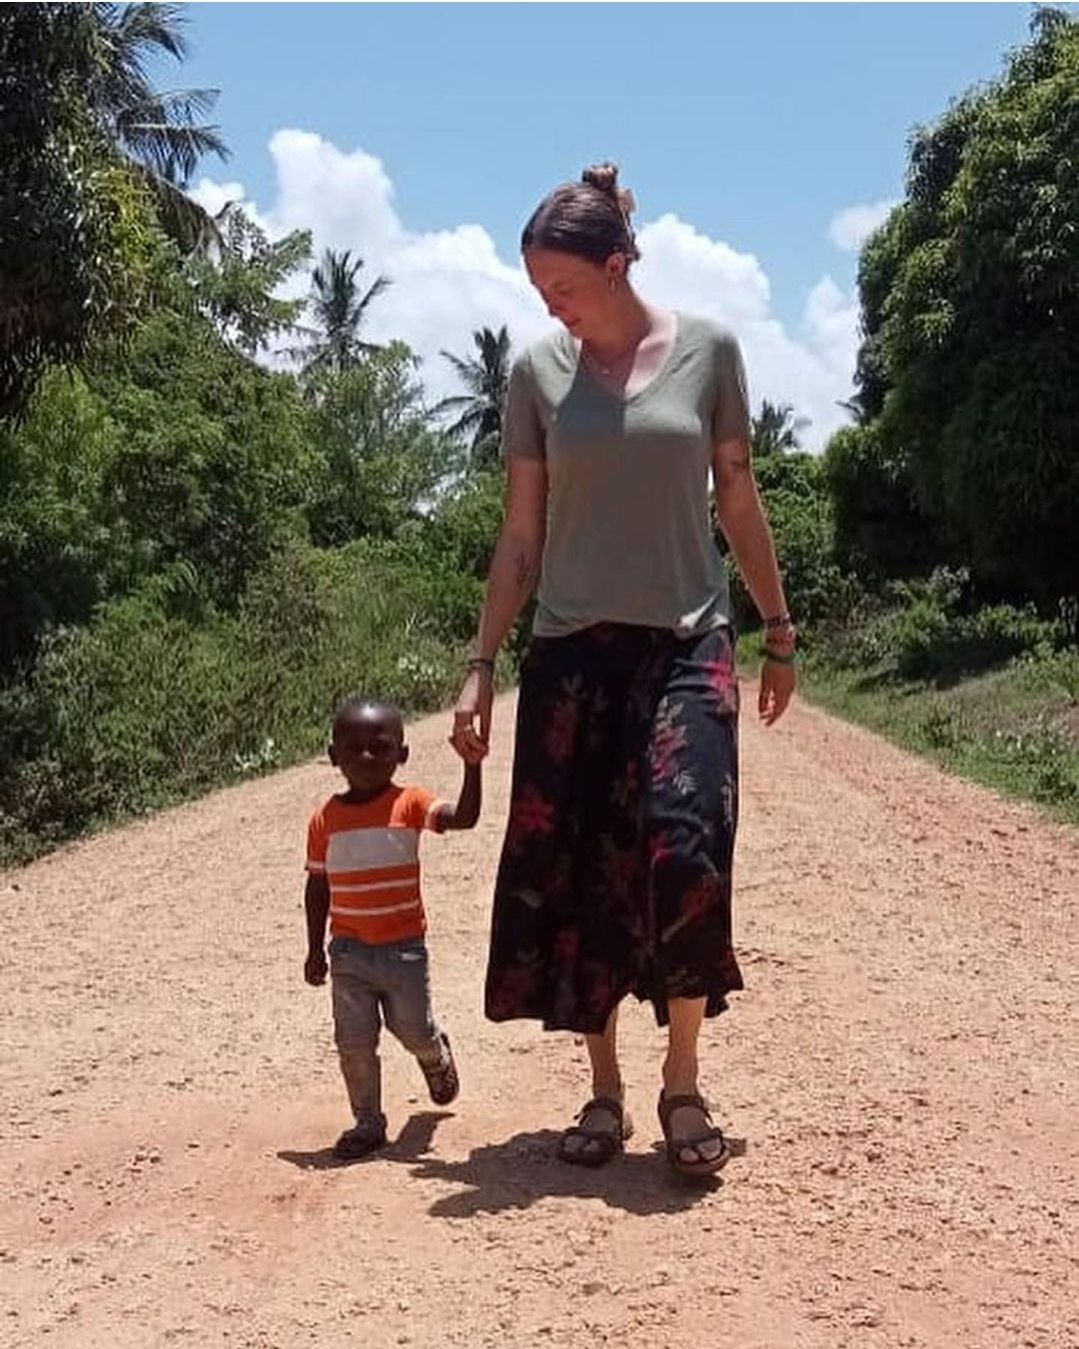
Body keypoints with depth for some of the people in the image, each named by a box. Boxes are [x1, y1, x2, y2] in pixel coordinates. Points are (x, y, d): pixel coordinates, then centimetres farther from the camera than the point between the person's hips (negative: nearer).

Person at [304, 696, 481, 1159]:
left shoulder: (410, 804, -8)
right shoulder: (325, 819, -2)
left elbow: (463, 817, -23)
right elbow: (317, 887, 6)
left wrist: (471, 765, -35)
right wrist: (315, 950, 8)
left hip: (404, 947, -1)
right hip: (348, 951, 2)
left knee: (415, 1032, 10)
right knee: (354, 1043, 3)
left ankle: (437, 1057, 45)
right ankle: (367, 1124, 20)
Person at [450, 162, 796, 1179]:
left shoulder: (707, 351, 1)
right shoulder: (538, 373, 3)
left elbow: (738, 503, 8)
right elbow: (520, 536, 5)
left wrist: (778, 632, 9)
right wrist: (479, 666, 1)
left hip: (686, 643, -1)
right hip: (572, 650, 2)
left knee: (683, 853, -15)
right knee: (571, 874, 1)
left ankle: (683, 1084, 3)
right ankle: (605, 1093, 16)